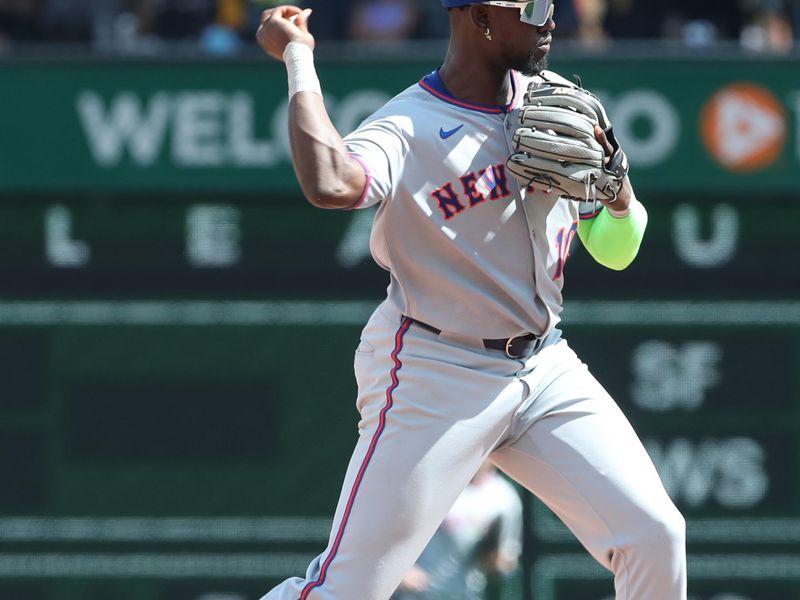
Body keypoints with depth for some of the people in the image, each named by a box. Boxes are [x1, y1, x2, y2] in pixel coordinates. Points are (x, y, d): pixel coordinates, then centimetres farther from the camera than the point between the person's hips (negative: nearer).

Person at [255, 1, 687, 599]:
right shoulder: (408, 127, -16)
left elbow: (614, 251, 12)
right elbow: (329, 185, -41)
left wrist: (618, 191, -10)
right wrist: (298, 61, -28)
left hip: (546, 366, 6)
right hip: (435, 374, -6)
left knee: (654, 537, -6)